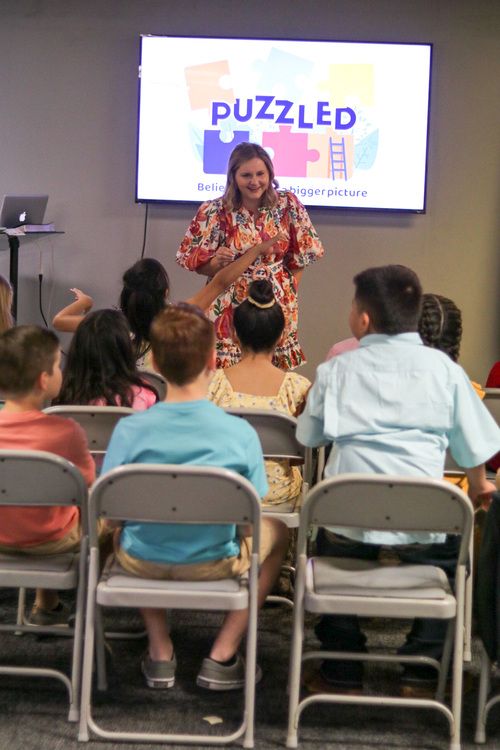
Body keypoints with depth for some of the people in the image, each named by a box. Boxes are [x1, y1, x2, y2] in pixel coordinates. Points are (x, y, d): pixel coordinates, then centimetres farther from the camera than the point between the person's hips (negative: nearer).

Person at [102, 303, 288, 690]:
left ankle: (160, 651, 30)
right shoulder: (240, 433, -19)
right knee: (276, 530, 28)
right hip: (215, 564, -1)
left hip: (143, 561, 2)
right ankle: (222, 656, 19)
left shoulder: (129, 430, -18)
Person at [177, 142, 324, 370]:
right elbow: (194, 262, -1)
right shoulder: (214, 212, -7)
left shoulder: (288, 204, -1)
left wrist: (290, 288, 3)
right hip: (230, 308, -2)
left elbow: (302, 252, 9)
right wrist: (217, 262, -20)